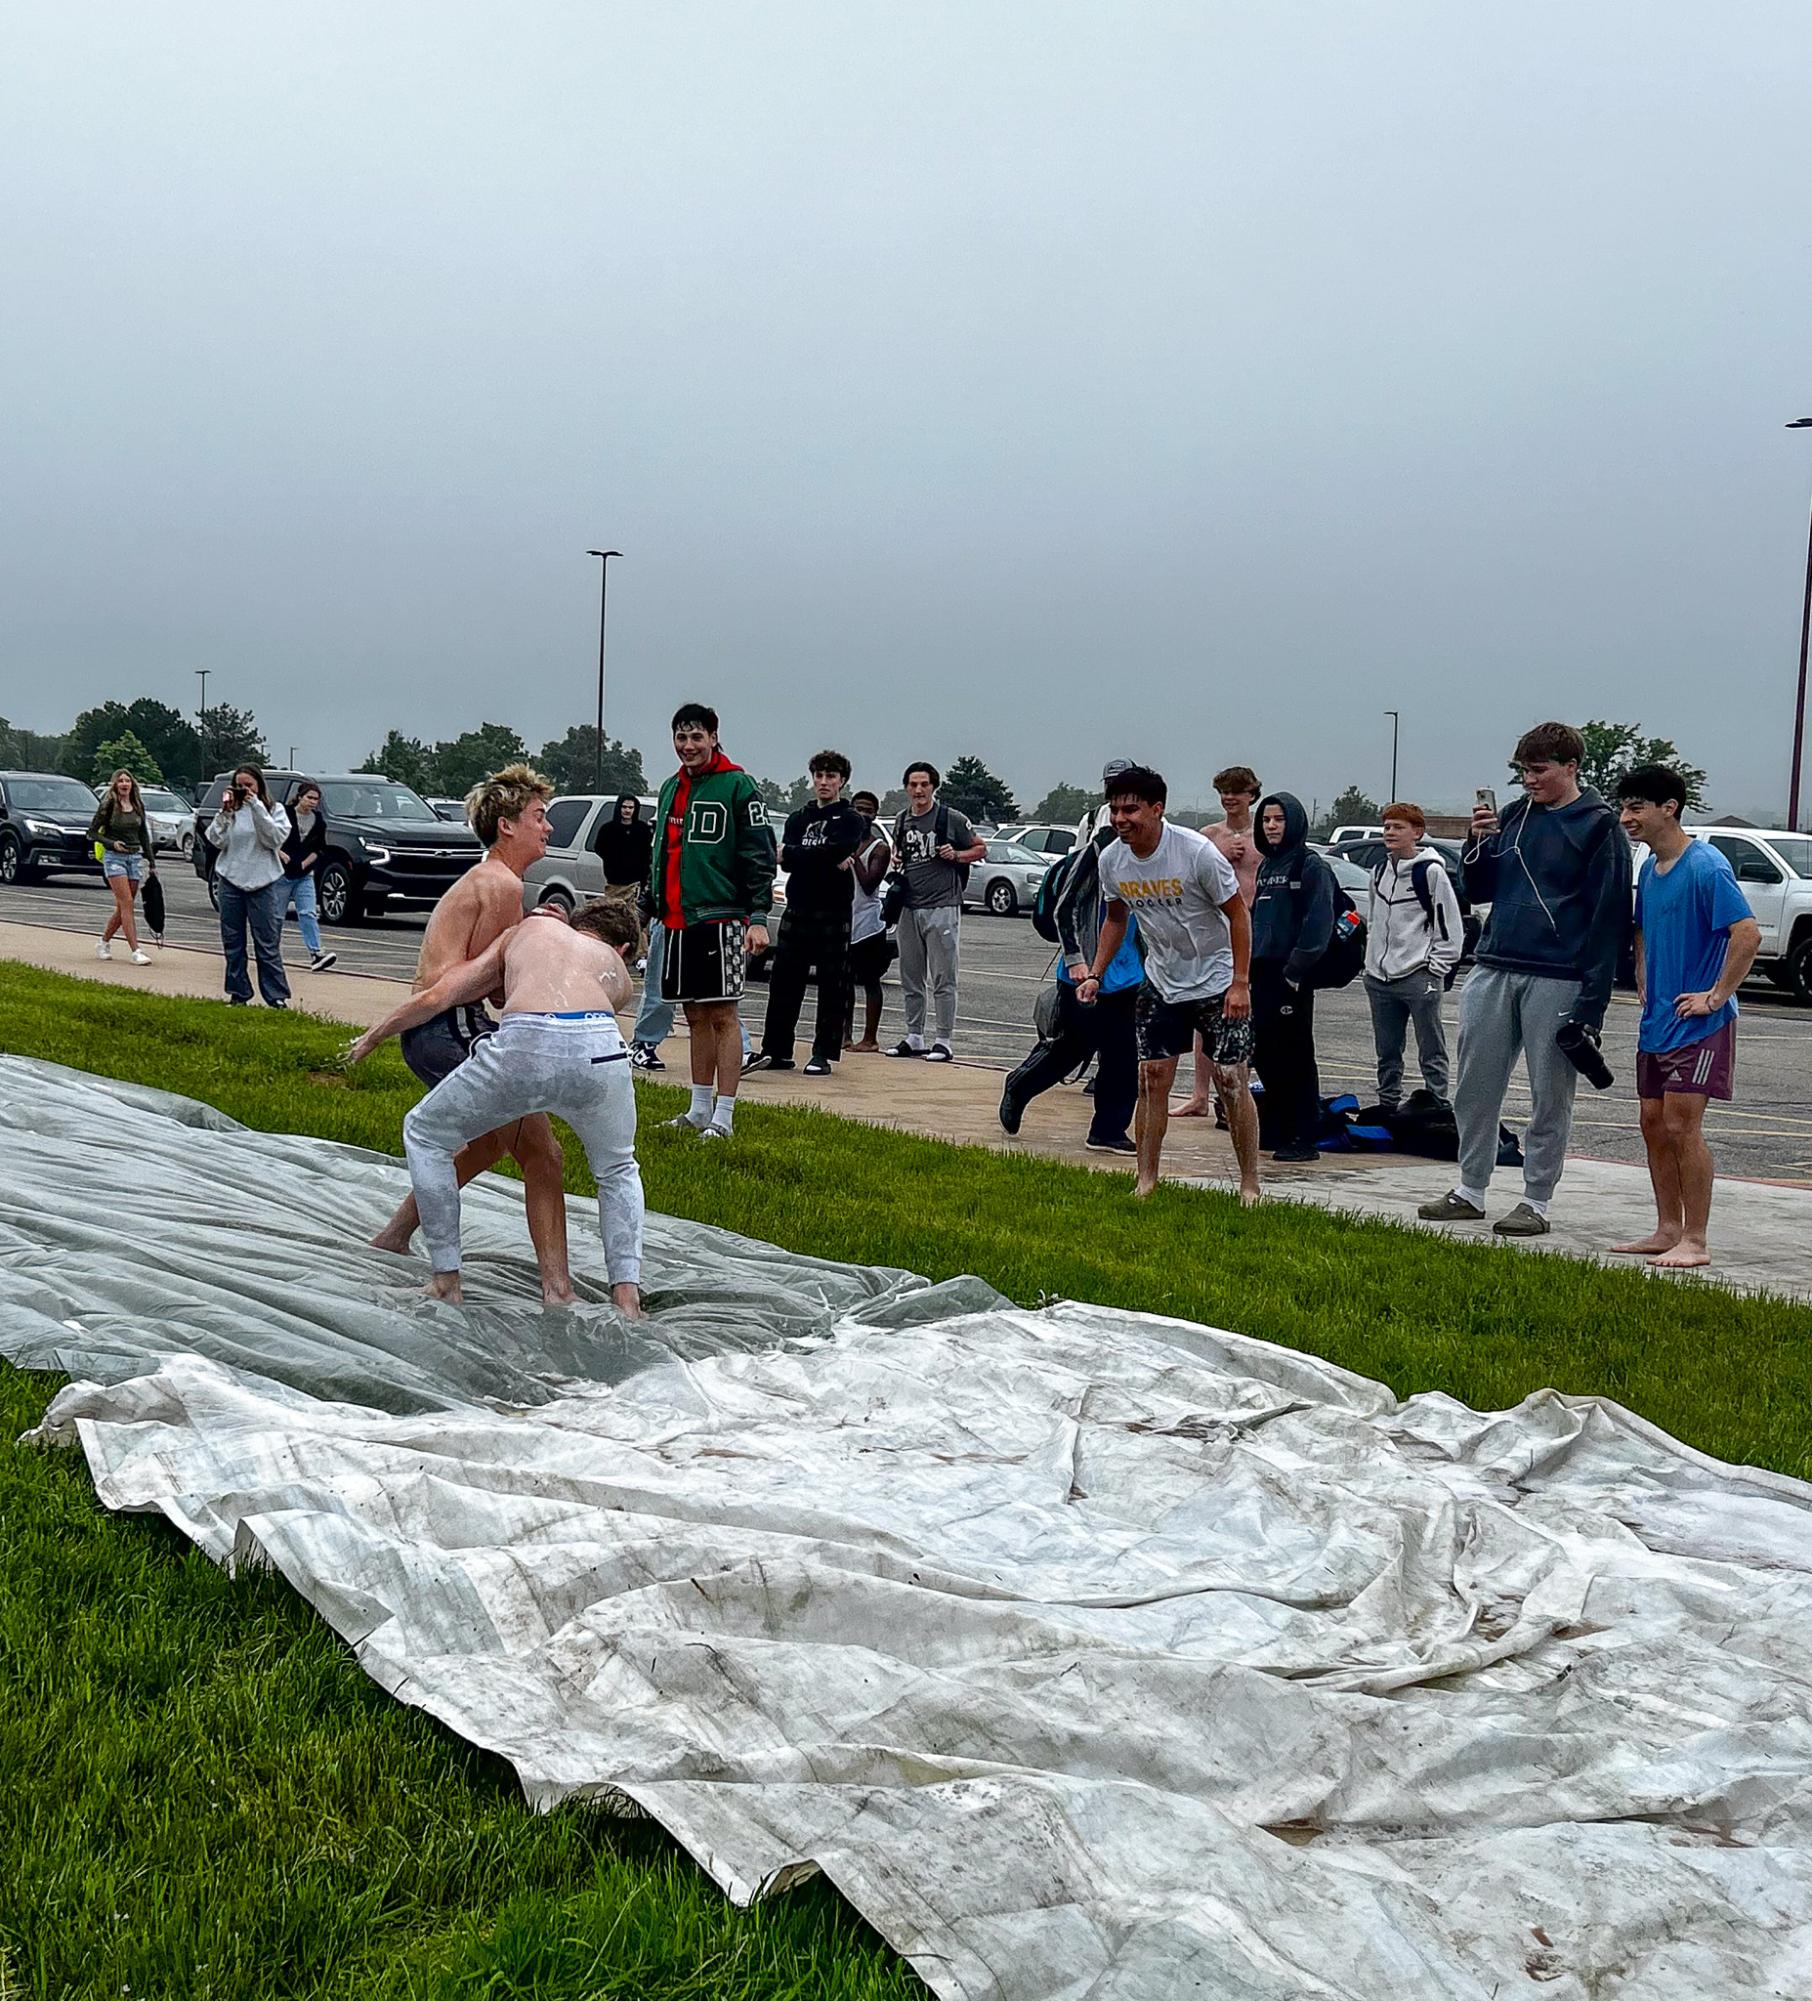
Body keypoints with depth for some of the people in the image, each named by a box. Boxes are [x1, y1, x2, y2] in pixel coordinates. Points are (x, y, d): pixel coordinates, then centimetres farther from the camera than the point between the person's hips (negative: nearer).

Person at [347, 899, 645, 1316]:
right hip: (600, 1049, 2)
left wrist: (373, 1036, 44)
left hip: (523, 1049, -1)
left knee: (424, 1135, 25)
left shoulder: (526, 929, 35)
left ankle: (446, 1281, 24)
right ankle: (627, 1295, 17)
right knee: (617, 1171, 32)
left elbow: (436, 997, 31)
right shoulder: (620, 975, 36)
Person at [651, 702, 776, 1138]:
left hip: (720, 917, -7)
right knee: (696, 1015, 13)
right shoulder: (671, 788, 16)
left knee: (722, 1015, -5)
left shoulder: (737, 785, -6)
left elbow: (759, 854, -9)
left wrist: (758, 916, -16)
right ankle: (699, 1110, 20)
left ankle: (723, 1115, -2)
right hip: (676, 921, 7)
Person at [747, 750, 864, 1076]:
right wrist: (826, 860, -15)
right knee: (783, 981, 5)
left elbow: (837, 851, -17)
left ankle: (824, 1054, 6)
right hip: (797, 909, 4)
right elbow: (786, 861, -1)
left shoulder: (850, 820, 2)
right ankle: (776, 1051, 13)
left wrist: (792, 853, -10)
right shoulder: (798, 818, 15)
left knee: (832, 986, -1)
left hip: (833, 912, -4)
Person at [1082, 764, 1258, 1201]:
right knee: (1152, 1078, 3)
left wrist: (1240, 983, -18)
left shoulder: (1197, 852, -23)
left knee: (1232, 1081, -5)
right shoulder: (1111, 860, -6)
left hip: (1217, 981, -5)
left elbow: (1238, 914, -15)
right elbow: (1116, 919, 12)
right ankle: (1146, 1181, 12)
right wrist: (1095, 974, 3)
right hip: (1160, 982, 5)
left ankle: (1250, 1185, 6)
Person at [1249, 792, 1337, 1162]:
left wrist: (1296, 969, -20)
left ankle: (1305, 1138, -2)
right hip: (1262, 972, 8)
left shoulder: (1311, 865, -7)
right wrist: (1248, 962, 14)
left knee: (1295, 1056, -6)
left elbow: (1319, 923, -15)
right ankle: (1277, 1131, 20)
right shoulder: (1267, 865, 18)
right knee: (1265, 1054, 10)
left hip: (1291, 976, -8)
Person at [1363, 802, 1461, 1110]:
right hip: (1379, 978, 7)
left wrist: (1435, 970, -10)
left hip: (1419, 978, -7)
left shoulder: (1431, 871, -8)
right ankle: (1387, 1109, 22)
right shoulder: (1380, 871, 13)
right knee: (1387, 1053, 14)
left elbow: (1451, 928, -8)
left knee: (1431, 1054, -1)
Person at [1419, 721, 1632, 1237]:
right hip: (1494, 970, 6)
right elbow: (1480, 891, 17)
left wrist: (1593, 1000, -14)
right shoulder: (1514, 815, 13)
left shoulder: (1598, 826, -4)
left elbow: (1609, 917, -8)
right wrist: (1479, 843, -3)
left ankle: (1536, 1202, 12)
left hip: (1557, 978, -6)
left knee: (1550, 1097, 3)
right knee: (1474, 1087, 8)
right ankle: (1470, 1191, 19)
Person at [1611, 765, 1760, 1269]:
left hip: (1698, 1022, -9)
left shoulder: (1705, 867, -16)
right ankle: (1667, 1231, 20)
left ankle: (1694, 1242, -1)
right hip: (1656, 1020, 9)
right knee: (1653, 1123, 10)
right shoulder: (1648, 869, 11)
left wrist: (1716, 996, -20)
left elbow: (1748, 934, -23)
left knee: (1681, 1126, -9)